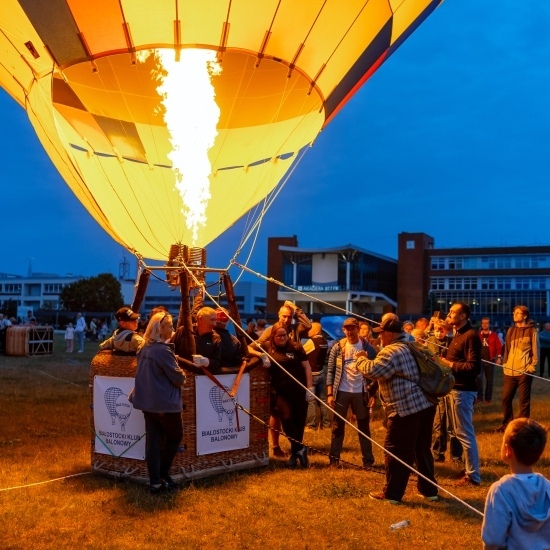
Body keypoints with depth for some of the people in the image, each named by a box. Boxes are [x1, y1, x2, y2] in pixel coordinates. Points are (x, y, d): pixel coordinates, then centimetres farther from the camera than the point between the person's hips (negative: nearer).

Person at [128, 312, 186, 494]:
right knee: (175, 436, 11)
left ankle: (155, 481, 8)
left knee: (154, 440, 8)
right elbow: (177, 378, -18)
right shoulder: (163, 350, -20)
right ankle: (163, 475, 17)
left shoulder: (144, 348, 8)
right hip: (165, 402, -8)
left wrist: (177, 375, 17)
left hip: (147, 400, 8)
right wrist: (182, 376, 4)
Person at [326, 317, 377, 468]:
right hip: (341, 392, 0)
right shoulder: (337, 347, -1)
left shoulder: (368, 348, -2)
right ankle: (334, 458, 16)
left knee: (364, 427, 8)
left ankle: (368, 460, 16)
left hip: (361, 392, 0)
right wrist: (329, 393, -5)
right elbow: (330, 371, 0)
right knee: (338, 427, 7)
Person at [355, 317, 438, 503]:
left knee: (396, 452, 2)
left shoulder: (392, 351, -15)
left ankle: (392, 493, 11)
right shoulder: (410, 347, 17)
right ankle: (429, 490, 26)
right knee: (422, 449, 18)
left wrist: (361, 359, -5)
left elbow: (372, 370, -25)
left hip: (406, 410, -10)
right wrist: (367, 358, 21)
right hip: (425, 405, 10)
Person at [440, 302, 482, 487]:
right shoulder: (458, 334, 15)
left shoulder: (470, 336, -17)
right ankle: (468, 468, 28)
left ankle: (473, 476, 4)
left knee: (465, 434, -4)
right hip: (456, 388, 10)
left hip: (463, 390, -10)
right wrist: (444, 359, 5)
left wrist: (451, 365, -19)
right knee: (463, 432, 17)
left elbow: (474, 367, -24)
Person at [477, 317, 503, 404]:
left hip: (490, 360, 1)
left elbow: (499, 347, 1)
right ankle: (479, 397, -5)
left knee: (489, 380, 6)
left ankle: (488, 399, 15)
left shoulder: (494, 335, 4)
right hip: (479, 360, -1)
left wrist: (499, 357, -11)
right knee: (478, 378, -14)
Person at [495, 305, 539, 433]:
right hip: (510, 371, 5)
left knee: (524, 400, 3)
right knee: (506, 398, 8)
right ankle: (507, 424, 21)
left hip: (524, 372, -5)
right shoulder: (511, 330, 12)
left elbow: (535, 351, -2)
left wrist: (532, 367, -9)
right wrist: (505, 363, 9)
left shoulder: (532, 331, -2)